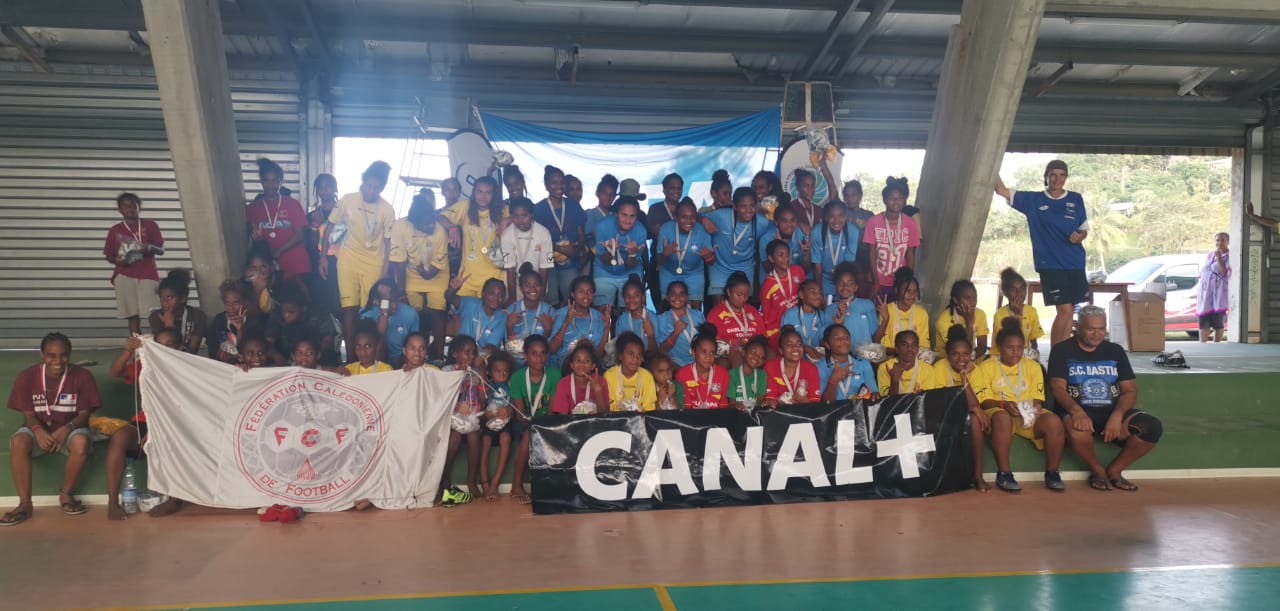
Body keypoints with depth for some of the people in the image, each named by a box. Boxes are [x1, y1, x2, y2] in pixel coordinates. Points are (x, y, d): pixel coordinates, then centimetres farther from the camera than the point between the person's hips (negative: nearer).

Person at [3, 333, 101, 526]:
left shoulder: (82, 376, -11)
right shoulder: (27, 376, -9)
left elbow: (84, 414, -10)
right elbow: (28, 414, -6)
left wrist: (66, 429, -31)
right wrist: (38, 430, -30)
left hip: (69, 429, -1)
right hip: (39, 429, 1)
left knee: (81, 442, -35)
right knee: (18, 442, -32)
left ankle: (66, 494, -11)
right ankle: (24, 504, -22)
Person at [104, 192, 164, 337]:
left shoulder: (150, 226, 7)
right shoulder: (115, 230, 9)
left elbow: (161, 250, 6)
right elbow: (109, 256, 14)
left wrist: (151, 248, -16)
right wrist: (117, 260, -9)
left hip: (148, 274, -1)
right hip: (125, 276, 1)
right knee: (133, 315, 0)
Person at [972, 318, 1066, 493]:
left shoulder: (1033, 366, 15)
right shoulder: (986, 367, 5)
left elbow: (1037, 397, 10)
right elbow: (983, 400, -2)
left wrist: (1035, 407, -14)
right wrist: (1003, 404, -21)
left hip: (1029, 415, 3)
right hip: (998, 411, -3)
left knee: (1054, 422, -28)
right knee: (1002, 418, -41)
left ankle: (1051, 473, -11)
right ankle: (1004, 474, -30)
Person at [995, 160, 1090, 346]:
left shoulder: (1076, 200, 8)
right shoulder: (1033, 200, 2)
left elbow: (1084, 230, 13)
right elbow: (1002, 190, -2)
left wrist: (1079, 237, -10)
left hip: (1075, 263, 3)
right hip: (1050, 264, -3)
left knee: (1067, 311, 5)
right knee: (1065, 310, -10)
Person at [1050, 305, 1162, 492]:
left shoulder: (1115, 351, 11)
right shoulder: (1062, 350, 2)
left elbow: (1130, 390, 5)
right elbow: (1058, 388, -9)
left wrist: (1117, 415, -16)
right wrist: (1076, 411, -30)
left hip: (1112, 412, 4)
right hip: (1078, 412, -4)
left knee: (1153, 427, -23)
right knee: (1077, 426, -40)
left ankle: (1114, 470, -2)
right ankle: (1097, 471, -10)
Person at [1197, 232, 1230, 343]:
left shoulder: (1229, 256, -3)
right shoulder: (1210, 255, 17)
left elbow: (1224, 273, -15)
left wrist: (1219, 258, -17)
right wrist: (1198, 290, 17)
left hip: (1219, 292, -6)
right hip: (1205, 292, 6)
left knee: (1218, 321, -5)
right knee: (1203, 319, 2)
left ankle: (1216, 344, -2)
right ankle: (1202, 344, 4)